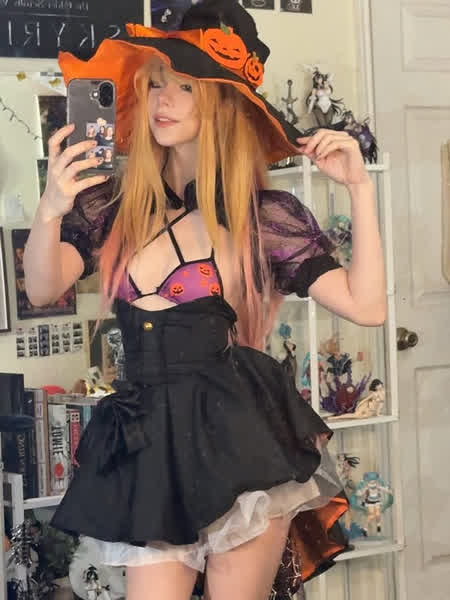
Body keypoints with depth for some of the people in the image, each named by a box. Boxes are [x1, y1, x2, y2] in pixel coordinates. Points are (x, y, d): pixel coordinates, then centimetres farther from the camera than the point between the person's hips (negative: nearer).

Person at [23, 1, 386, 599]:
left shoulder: (267, 213, 0)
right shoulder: (112, 204, 7)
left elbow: (366, 306, -5)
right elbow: (43, 289, -8)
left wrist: (360, 188, -11)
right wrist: (50, 212, -28)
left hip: (242, 435, -2)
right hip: (150, 443, 2)